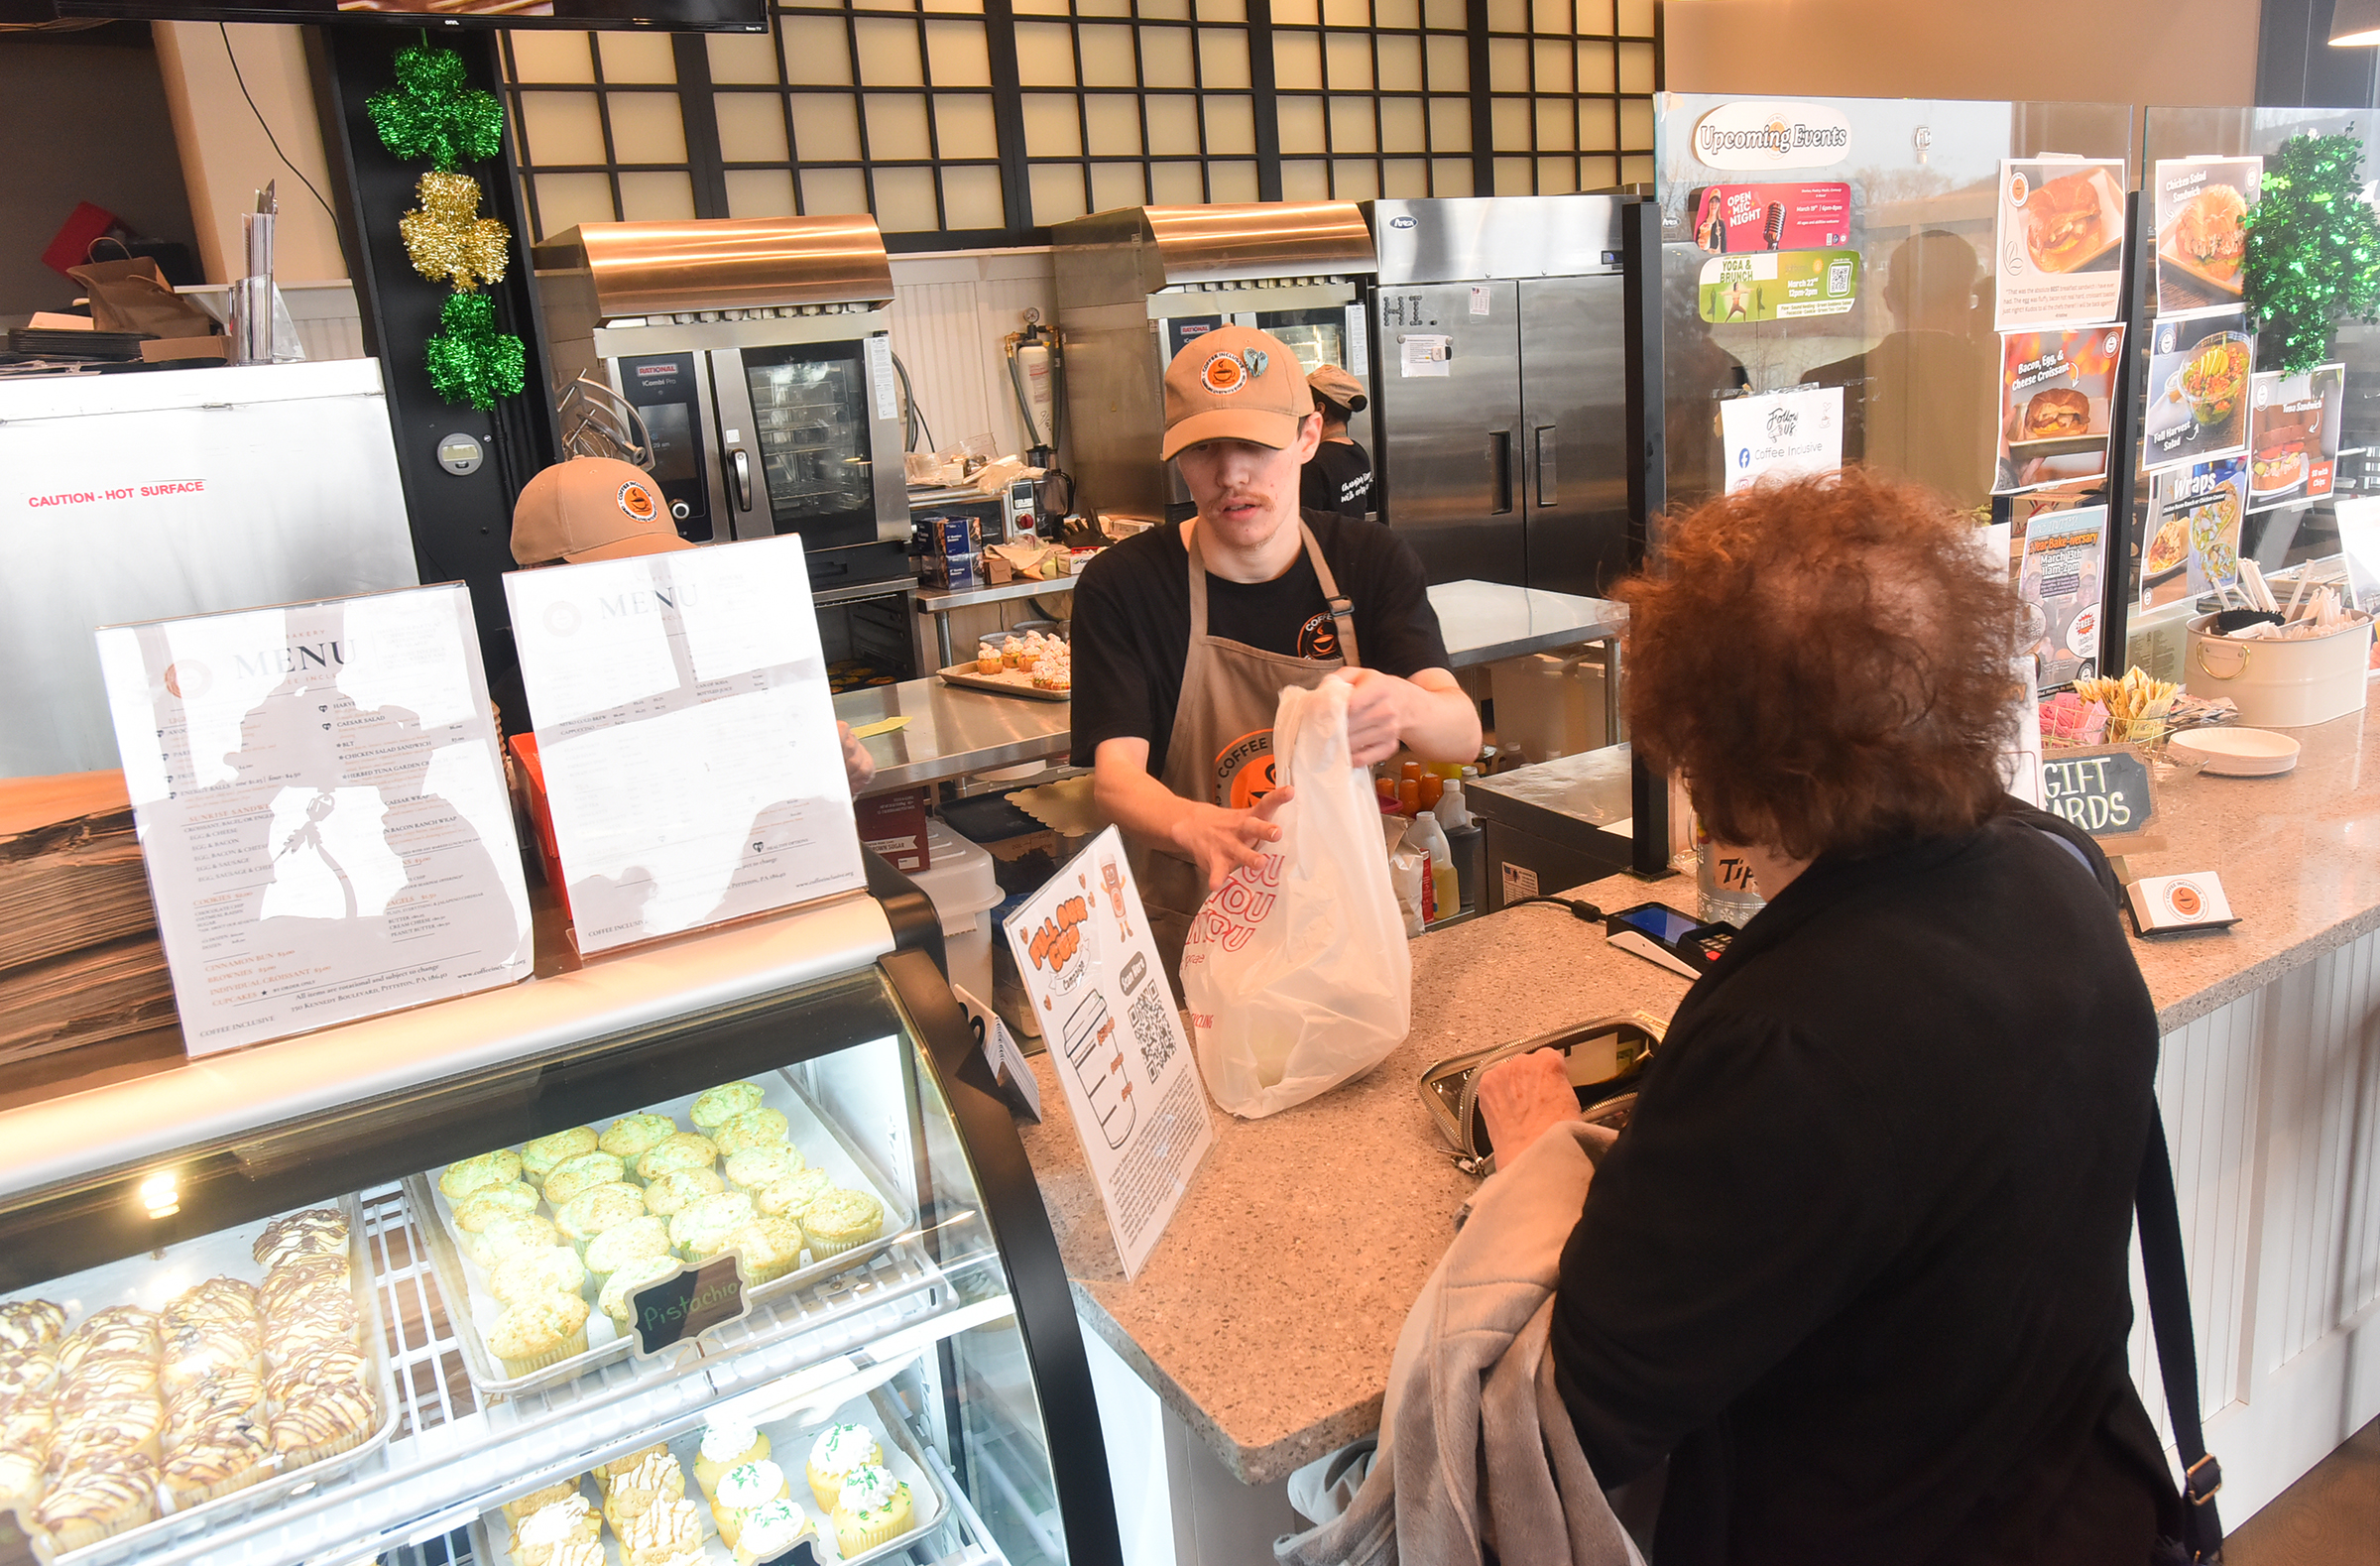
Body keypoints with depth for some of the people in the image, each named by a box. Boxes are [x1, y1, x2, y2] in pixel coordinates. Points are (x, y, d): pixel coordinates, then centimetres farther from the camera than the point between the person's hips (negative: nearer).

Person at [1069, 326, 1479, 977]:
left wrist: (1402, 706, -37)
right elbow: (1115, 773, -16)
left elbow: (1464, 734, -11)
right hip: (1192, 941, -2)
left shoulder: (1373, 561, 1)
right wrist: (1200, 829, -40)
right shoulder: (1121, 587, -7)